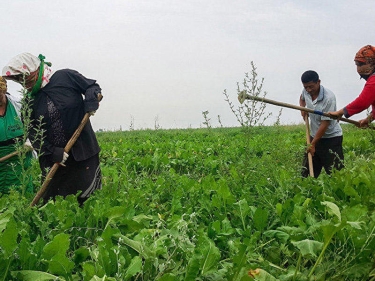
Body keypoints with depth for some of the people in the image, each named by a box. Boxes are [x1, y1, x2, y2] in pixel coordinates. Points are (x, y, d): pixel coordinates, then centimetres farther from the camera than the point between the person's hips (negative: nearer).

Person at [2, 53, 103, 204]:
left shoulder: (66, 77, -6)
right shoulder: (29, 101, 3)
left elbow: (92, 87, 4)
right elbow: (34, 133, -2)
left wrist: (90, 102, -18)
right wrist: (52, 152, -16)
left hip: (83, 150, -3)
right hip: (53, 159, 3)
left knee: (89, 198, 5)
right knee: (51, 199, 9)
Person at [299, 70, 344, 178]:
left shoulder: (329, 98, -25)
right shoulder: (306, 91, -4)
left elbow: (325, 124, -23)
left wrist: (313, 144, -20)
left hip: (331, 138, -7)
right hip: (314, 136, 7)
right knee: (306, 173, 9)